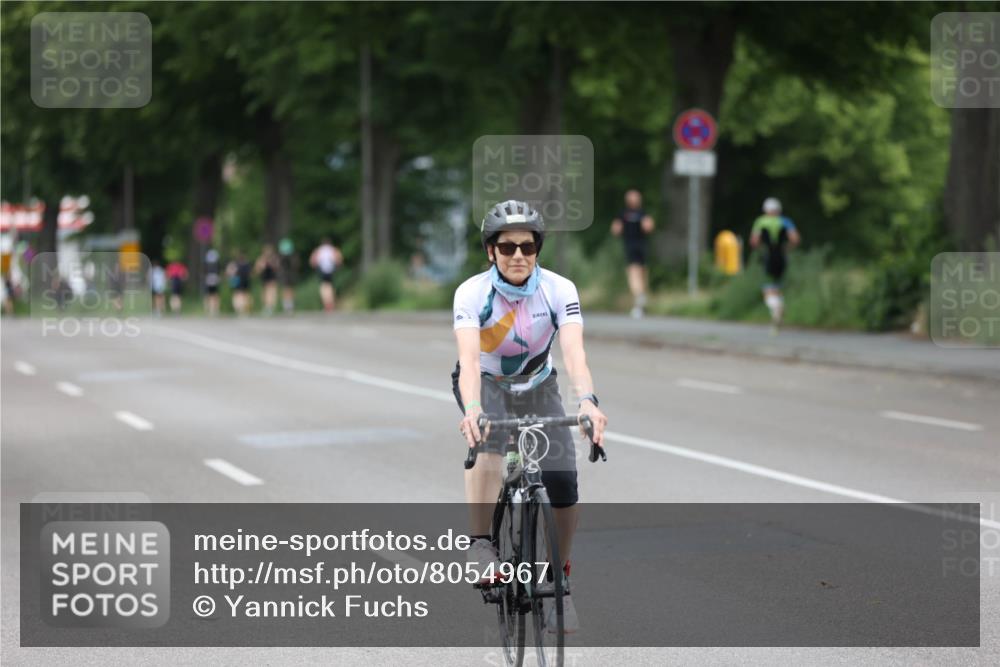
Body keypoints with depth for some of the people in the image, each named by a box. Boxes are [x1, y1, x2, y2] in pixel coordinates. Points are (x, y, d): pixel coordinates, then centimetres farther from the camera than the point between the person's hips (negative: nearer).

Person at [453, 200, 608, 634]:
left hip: (537, 386, 2)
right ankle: (480, 546, -29)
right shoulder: (472, 293, -26)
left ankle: (559, 578, 8)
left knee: (563, 484, -14)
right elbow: (469, 358, -39)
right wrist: (471, 410, -58)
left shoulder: (559, 290, -23)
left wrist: (587, 400, -55)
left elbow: (574, 351, -36)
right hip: (485, 385, -2)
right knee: (487, 441, -37)